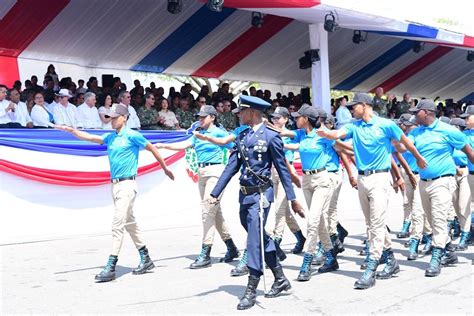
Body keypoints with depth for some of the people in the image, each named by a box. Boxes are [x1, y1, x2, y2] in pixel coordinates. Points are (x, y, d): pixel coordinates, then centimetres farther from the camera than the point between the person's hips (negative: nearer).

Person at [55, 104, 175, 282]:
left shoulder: (132, 136, -7)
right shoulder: (110, 137, 14)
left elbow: (152, 148, 1)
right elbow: (90, 138, 8)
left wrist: (165, 168, 8)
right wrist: (71, 130, -7)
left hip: (127, 185, -8)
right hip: (115, 185, 8)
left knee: (118, 225, -12)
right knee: (129, 223, 14)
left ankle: (110, 267, -12)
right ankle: (145, 260, 25)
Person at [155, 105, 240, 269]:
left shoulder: (219, 133, -4)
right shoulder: (198, 134, 15)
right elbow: (184, 145, 4)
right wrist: (163, 145, -7)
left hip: (215, 172, -8)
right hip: (202, 173, 8)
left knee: (208, 211, -12)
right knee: (215, 212, 13)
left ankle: (205, 254, -10)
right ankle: (231, 248, 24)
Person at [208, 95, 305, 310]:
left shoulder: (271, 137, -7)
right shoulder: (241, 137, 11)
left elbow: (282, 169, -5)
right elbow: (232, 166, 11)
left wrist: (292, 198, -5)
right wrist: (215, 193, 6)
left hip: (260, 195, -7)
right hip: (245, 195, 7)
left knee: (255, 241, -7)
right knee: (261, 239, 15)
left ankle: (251, 291, -1)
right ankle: (280, 280, 29)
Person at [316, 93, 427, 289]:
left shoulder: (385, 125, -5)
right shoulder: (354, 126, 7)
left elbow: (405, 141, 8)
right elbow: (337, 134, -12)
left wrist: (419, 158, 21)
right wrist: (325, 134, -34)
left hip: (379, 178, -6)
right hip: (362, 179, 6)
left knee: (377, 224, -10)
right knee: (372, 224, 13)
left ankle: (370, 270, -9)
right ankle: (390, 261, 28)